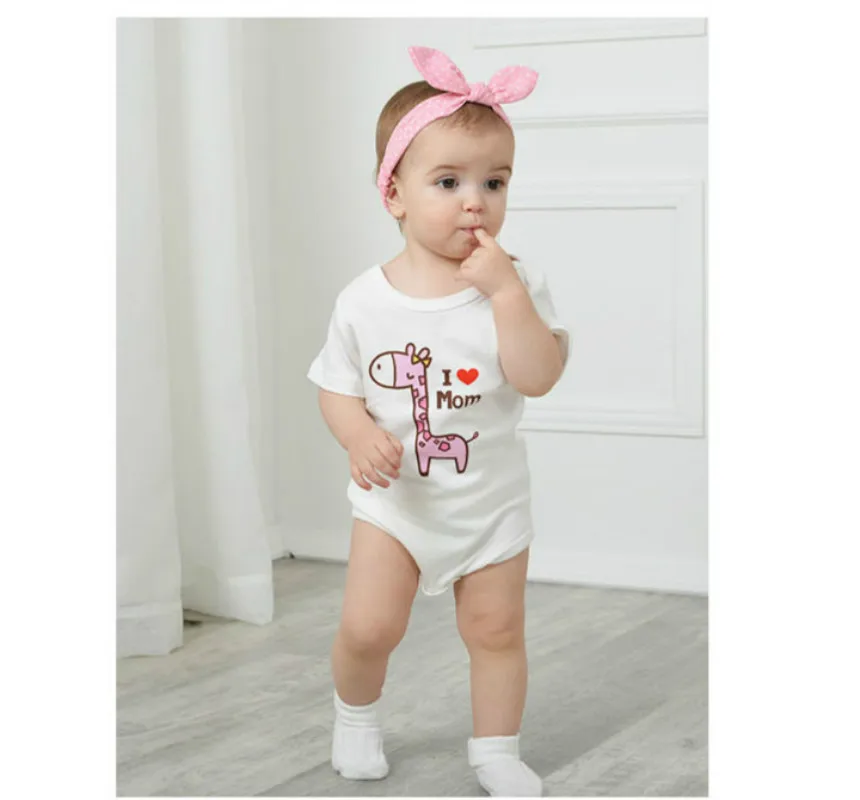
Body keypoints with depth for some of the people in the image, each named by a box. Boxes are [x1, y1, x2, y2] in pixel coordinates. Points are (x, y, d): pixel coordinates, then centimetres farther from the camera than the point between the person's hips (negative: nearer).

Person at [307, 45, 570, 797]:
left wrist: (505, 291, -32)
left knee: (497, 629, 9)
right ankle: (356, 715, 30)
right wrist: (359, 434, -22)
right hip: (396, 497, 0)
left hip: (491, 500, 0)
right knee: (367, 627, -1)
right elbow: (336, 388, -1)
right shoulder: (364, 300, -11)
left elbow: (540, 378, -24)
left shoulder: (515, 284, -13)